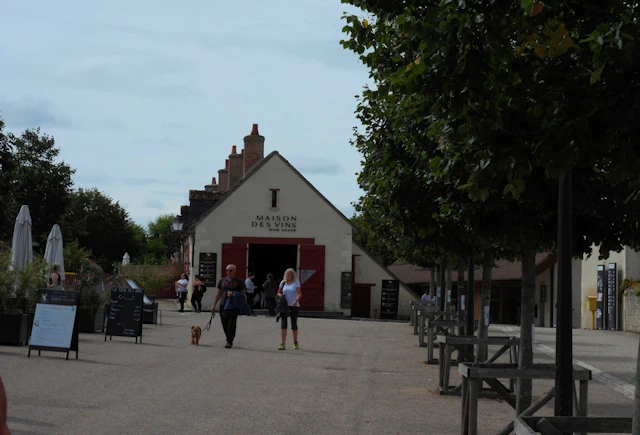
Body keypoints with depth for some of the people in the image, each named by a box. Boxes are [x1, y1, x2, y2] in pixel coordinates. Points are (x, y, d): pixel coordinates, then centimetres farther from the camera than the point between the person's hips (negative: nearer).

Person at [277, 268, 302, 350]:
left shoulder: (296, 282, -1)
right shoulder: (283, 282, 8)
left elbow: (299, 293, -9)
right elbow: (278, 292, 17)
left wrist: (296, 300, -28)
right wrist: (281, 295, -7)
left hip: (294, 306, -2)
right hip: (284, 306, 2)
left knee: (294, 324, 8)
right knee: (283, 324, -9)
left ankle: (295, 343, 25)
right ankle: (282, 344, -10)